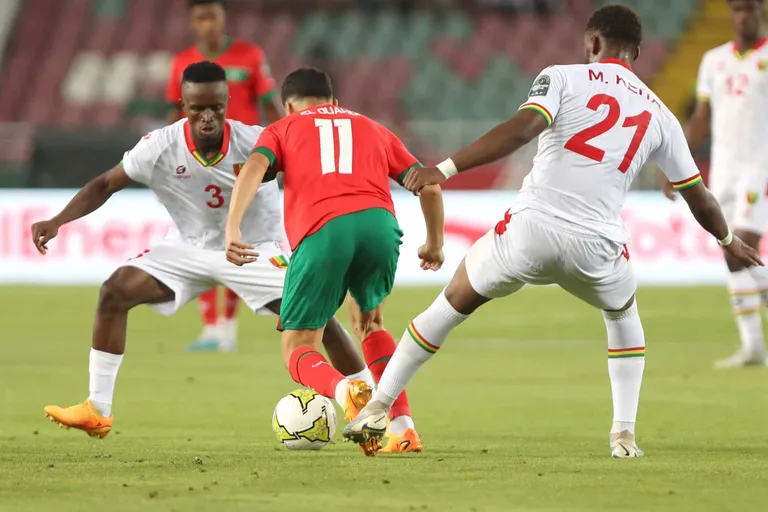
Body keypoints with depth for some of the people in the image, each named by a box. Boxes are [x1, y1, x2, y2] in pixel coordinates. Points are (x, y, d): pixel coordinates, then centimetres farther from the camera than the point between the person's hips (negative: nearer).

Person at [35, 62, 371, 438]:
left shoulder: (254, 143, -26)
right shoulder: (160, 148, -20)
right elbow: (106, 185, -9)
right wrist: (57, 222, -20)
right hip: (190, 248, 2)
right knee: (115, 291, -16)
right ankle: (97, 411, -7)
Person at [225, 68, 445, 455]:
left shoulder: (282, 129, 26)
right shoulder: (372, 129, 33)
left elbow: (254, 168, 3)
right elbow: (429, 187, 26)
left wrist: (233, 229, -10)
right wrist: (434, 245, 41)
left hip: (322, 232, -3)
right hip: (379, 221, 3)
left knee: (298, 351, 9)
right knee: (368, 319, 31)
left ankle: (345, 390, -26)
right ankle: (403, 428, 18)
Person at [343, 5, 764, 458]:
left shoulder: (564, 78, 5)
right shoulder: (658, 114, 16)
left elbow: (520, 131, -14)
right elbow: (698, 196, 24)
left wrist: (445, 169, -19)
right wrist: (728, 239, 44)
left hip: (531, 228, -2)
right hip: (597, 245, 2)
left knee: (454, 302, 20)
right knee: (623, 314, 35)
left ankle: (377, 409, 19)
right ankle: (625, 434, 23)